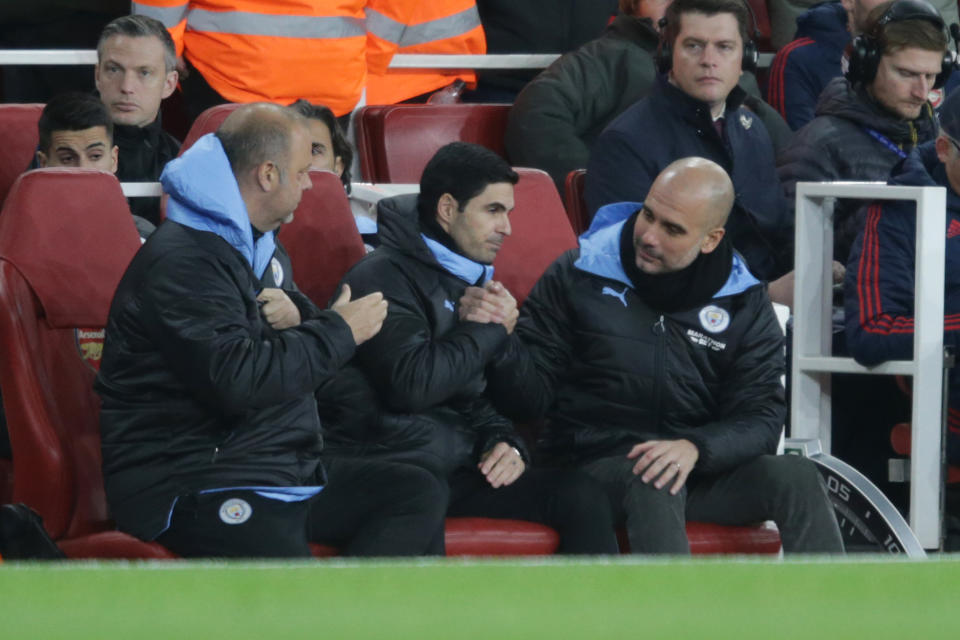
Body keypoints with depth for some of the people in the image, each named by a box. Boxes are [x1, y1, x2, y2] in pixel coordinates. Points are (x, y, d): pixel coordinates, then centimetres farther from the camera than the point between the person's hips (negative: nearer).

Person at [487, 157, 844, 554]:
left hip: (703, 470, 3)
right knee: (653, 485, -37)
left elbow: (761, 417, -1)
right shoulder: (579, 275, 2)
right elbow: (530, 398, 0)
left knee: (797, 476, -24)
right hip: (598, 462, -2)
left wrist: (696, 448, -22)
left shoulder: (743, 303, 7)